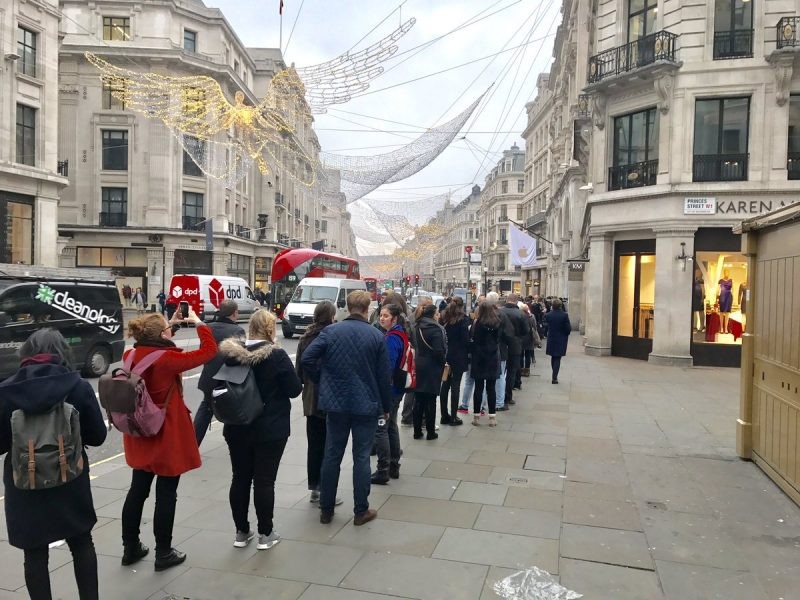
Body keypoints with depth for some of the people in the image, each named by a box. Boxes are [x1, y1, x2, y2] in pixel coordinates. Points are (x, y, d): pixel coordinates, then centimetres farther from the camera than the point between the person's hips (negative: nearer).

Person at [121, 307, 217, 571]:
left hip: (139, 437, 7)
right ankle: (163, 554, 17)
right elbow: (209, 350, -16)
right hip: (167, 438, -7)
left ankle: (130, 548, 31)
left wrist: (171, 325, 16)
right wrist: (198, 322, -6)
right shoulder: (166, 359, -22)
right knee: (166, 496, 6)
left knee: (137, 491, 18)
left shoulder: (131, 355, -2)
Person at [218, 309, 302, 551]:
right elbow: (295, 389, -11)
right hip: (270, 430, -4)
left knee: (240, 479, 14)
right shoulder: (277, 356, -17)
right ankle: (265, 534, 15)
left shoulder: (229, 354, -5)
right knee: (264, 481, 5)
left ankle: (241, 532, 24)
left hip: (237, 428, 4)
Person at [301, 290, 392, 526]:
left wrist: (322, 380, 5)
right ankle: (361, 511, 15)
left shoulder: (330, 331, -4)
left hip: (336, 404, 2)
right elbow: (384, 376, -3)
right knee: (361, 458, 7)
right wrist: (386, 406, 8)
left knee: (332, 456, 12)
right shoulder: (377, 336, -6)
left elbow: (306, 359, -11)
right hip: (366, 405, -1)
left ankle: (326, 510, 21)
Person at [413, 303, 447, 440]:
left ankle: (417, 431, 16)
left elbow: (415, 346, 10)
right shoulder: (435, 328, -16)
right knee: (430, 401, 3)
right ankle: (430, 432, 11)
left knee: (418, 400, 11)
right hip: (432, 367, -6)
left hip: (418, 366, 6)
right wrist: (443, 362, -4)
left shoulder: (418, 327, 6)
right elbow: (439, 350, -20)